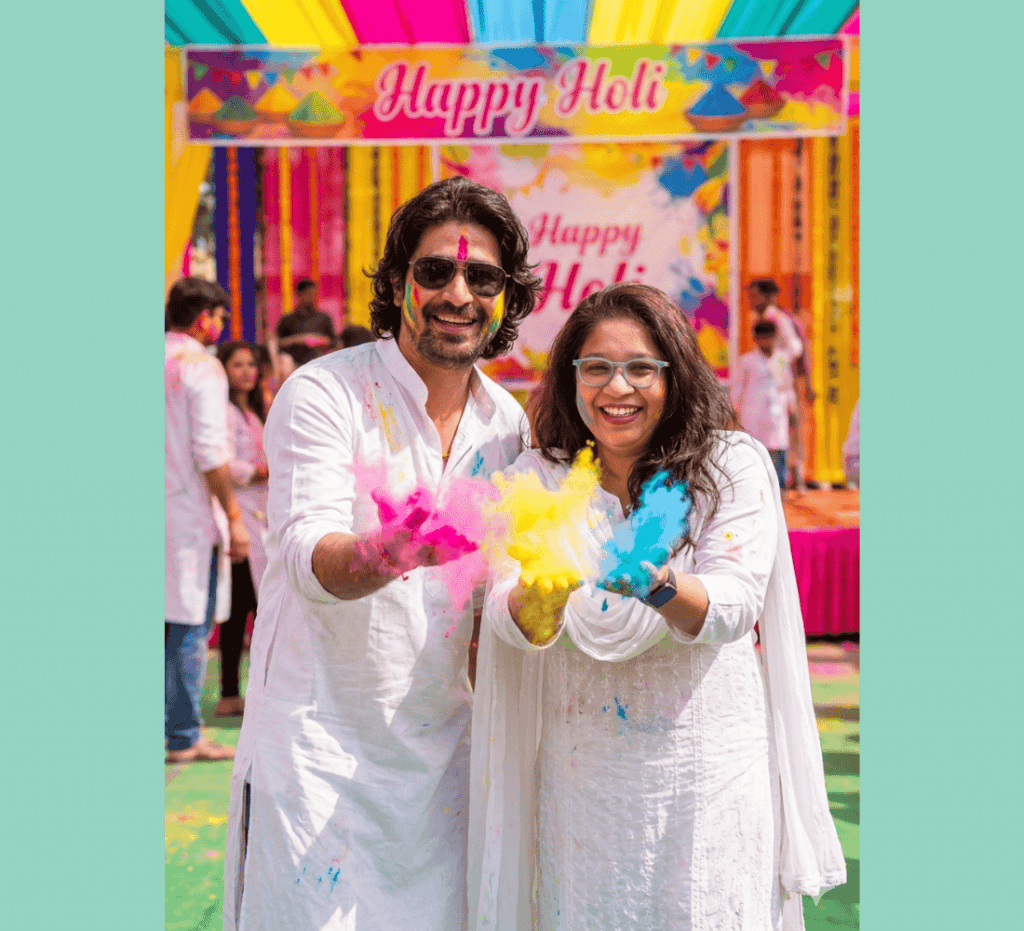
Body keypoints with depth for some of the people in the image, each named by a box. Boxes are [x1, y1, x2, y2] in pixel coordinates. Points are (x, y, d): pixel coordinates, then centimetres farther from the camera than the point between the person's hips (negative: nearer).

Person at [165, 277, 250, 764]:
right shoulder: (201, 365, -10)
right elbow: (210, 452, -17)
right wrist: (233, 515, -12)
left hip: (156, 508, 7)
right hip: (190, 514, -7)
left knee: (163, 622, 14)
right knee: (190, 627, -1)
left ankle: (164, 727, 19)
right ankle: (184, 737, 5)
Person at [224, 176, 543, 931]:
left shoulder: (507, 422, 4)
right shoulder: (323, 394, -12)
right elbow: (309, 557, -25)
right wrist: (382, 553, -45)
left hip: (443, 745, 5)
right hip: (318, 745, -5)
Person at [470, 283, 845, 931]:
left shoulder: (733, 465, -7)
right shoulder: (538, 478, -2)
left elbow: (732, 606, -18)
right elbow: (516, 624, -13)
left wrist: (659, 585, -39)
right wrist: (546, 587, -36)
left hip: (712, 763, -1)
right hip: (585, 771, 2)